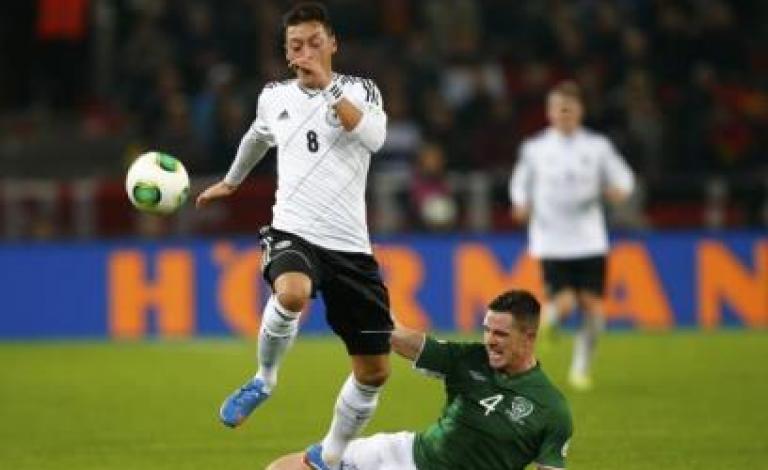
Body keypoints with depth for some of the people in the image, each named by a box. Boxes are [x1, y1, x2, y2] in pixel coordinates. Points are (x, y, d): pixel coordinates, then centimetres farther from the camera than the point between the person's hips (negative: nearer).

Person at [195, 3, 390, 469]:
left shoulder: (360, 90, 2)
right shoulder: (274, 97, 10)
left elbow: (374, 137, -19)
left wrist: (328, 85, -19)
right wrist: (231, 181, 46)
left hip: (350, 245, 1)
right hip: (293, 233, -1)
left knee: (375, 370, 2)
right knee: (292, 293, -38)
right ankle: (265, 378, -10)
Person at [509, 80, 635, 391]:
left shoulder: (597, 147, 4)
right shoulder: (535, 148, 3)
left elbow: (623, 179, 11)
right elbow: (521, 182, 17)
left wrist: (619, 190, -12)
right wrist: (521, 204, -4)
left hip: (590, 240, 1)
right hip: (551, 241, -1)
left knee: (592, 305, -5)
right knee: (564, 302, -14)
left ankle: (580, 369, 13)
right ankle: (547, 319, 23)